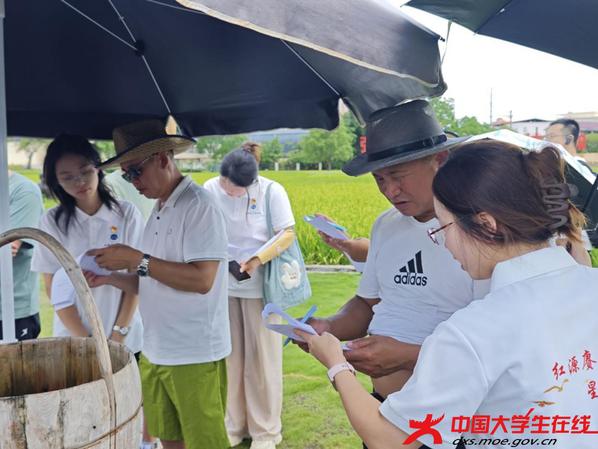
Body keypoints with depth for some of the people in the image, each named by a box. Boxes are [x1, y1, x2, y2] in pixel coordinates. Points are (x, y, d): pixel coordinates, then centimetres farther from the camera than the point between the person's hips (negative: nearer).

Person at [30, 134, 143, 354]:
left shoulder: (126, 214, -5)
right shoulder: (52, 221, -4)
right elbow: (53, 289, -3)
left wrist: (119, 334, -8)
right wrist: (85, 340, -8)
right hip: (73, 338, 0)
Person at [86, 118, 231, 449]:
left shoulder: (198, 205, -14)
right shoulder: (158, 211, 12)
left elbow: (201, 280, -23)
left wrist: (137, 259, -20)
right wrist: (109, 277, 0)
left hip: (194, 356, -8)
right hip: (155, 352, 8)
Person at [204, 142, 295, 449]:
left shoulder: (271, 191, -13)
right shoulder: (210, 189, -4)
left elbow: (288, 234, -12)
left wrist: (258, 260, -26)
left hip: (260, 286, -3)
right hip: (222, 285, 3)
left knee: (262, 358, 7)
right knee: (229, 357, 11)